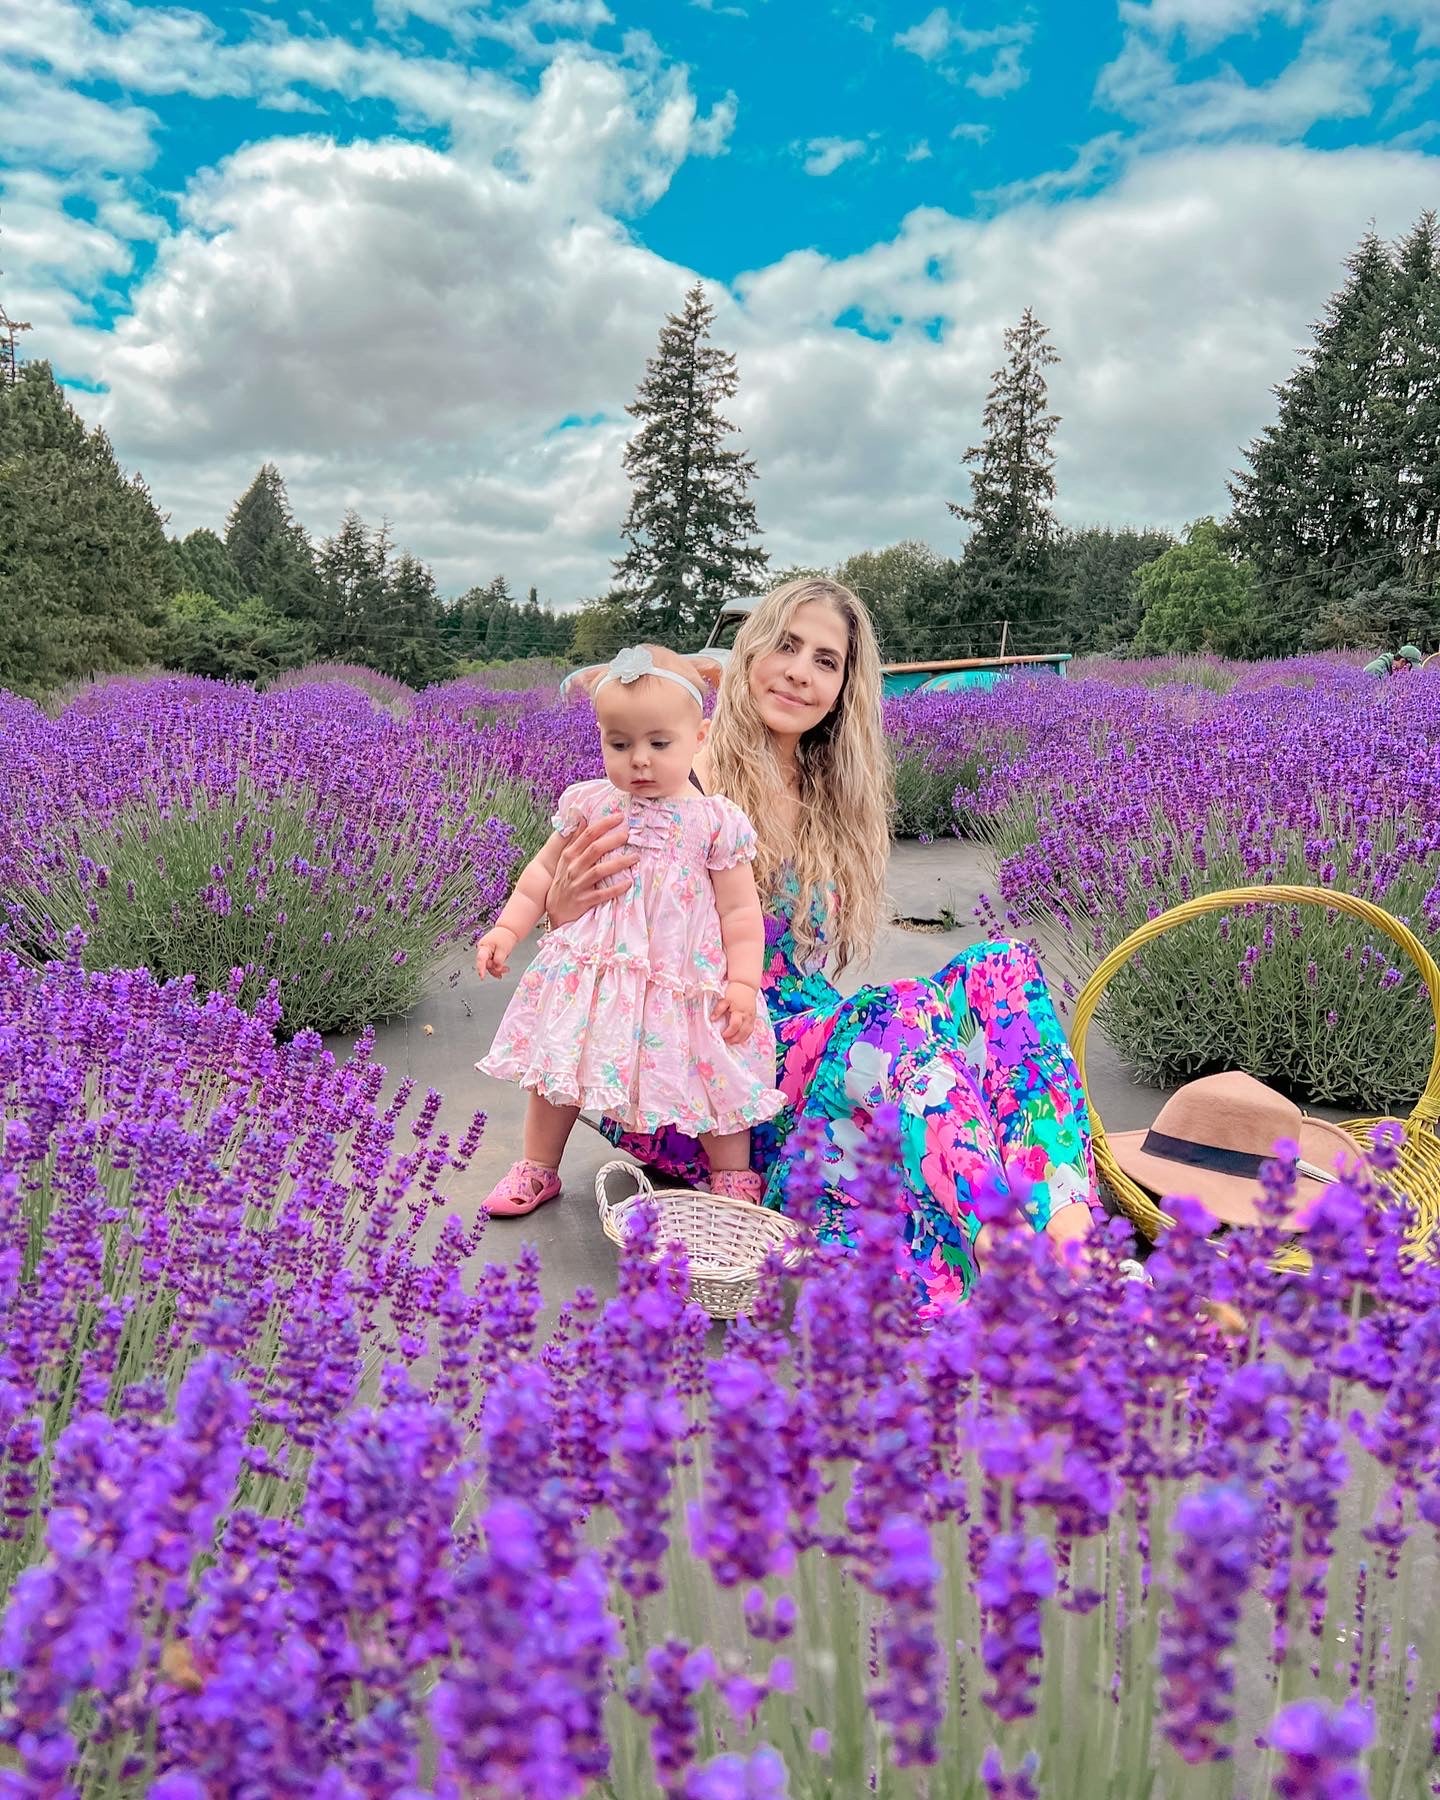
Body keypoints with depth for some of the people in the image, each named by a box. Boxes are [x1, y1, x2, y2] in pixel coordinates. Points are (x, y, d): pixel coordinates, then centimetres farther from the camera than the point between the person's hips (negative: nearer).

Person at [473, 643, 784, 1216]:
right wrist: (507, 928, 3)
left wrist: (744, 982, -9)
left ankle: (735, 1181, 27)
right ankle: (537, 1169, 33)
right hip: (590, 974, 3)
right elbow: (544, 872, 11)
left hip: (686, 982, -2)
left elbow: (740, 910, -4)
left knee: (714, 1081, 5)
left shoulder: (716, 821, -8)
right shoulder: (588, 805, 0)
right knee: (556, 1067, 11)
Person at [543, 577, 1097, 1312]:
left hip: (809, 1045, 6)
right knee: (906, 1012, -32)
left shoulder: (832, 799, 13)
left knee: (1001, 968, -14)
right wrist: (563, 910, -28)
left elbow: (809, 970, 9)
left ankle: (1071, 1229, -31)